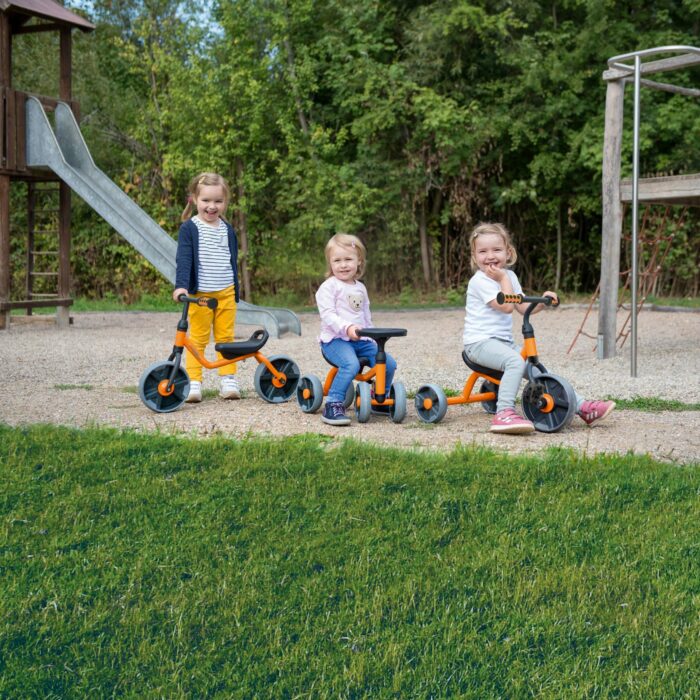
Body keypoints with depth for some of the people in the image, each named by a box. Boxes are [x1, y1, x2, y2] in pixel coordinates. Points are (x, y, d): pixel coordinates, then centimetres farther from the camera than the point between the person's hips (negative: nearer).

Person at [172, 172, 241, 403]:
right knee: (197, 339, -2)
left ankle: (228, 379, 13)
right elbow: (183, 259, -15)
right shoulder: (189, 228, -5)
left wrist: (235, 291, 17)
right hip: (199, 294, -4)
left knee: (226, 337, 7)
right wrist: (181, 285, -30)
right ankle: (193, 382, 1)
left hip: (226, 293, 4)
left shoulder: (227, 230, 10)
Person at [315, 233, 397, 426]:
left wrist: (372, 336, 18)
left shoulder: (360, 288, 18)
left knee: (389, 363, -6)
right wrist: (347, 328, -30)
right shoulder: (328, 287, -5)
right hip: (335, 340, -7)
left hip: (360, 340, 7)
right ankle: (333, 406, -30)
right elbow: (328, 315, -16)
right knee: (351, 364, -35)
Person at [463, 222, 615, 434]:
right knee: (516, 361, -35)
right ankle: (503, 414, -44)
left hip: (504, 342, 8)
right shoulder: (479, 281, -11)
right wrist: (503, 279, -11)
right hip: (480, 342, -8)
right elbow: (506, 306, -19)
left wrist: (542, 301, -1)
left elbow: (523, 307, 16)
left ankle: (583, 408, 0)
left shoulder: (509, 276, 16)